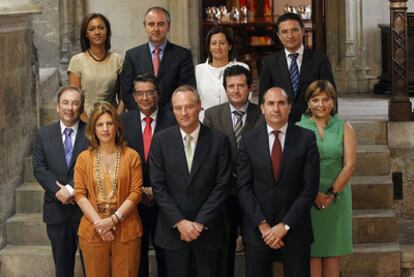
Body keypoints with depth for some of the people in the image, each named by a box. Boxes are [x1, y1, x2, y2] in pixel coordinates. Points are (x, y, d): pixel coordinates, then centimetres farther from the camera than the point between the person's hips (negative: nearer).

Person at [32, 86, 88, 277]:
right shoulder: (44, 134, 6)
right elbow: (39, 168, 0)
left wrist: (71, 189, -18)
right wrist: (59, 190, -13)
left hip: (85, 207, -2)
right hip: (57, 209, 2)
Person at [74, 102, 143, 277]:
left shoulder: (131, 156, 2)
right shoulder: (84, 158, 6)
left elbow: (135, 192, -3)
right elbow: (79, 194, 1)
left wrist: (113, 219, -13)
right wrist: (98, 222, -11)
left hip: (126, 231, -1)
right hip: (93, 231, 1)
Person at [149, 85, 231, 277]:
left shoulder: (218, 140, -2)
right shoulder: (161, 140, 0)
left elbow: (221, 185, -5)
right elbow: (158, 186, -3)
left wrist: (200, 223, -10)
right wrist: (180, 222, -10)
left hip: (208, 229, 0)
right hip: (173, 230, 0)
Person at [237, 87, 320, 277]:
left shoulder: (306, 138, -2)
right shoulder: (249, 140, 2)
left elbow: (310, 187, -5)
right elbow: (244, 187, -2)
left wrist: (285, 225, -10)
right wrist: (262, 225, -10)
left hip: (294, 228, -1)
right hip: (257, 229, 1)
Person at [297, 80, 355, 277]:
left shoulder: (344, 128, 5)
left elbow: (350, 164, -2)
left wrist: (332, 194, -9)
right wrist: (314, 194, -13)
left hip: (337, 198, 1)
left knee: (332, 253, 5)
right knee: (311, 253, -2)